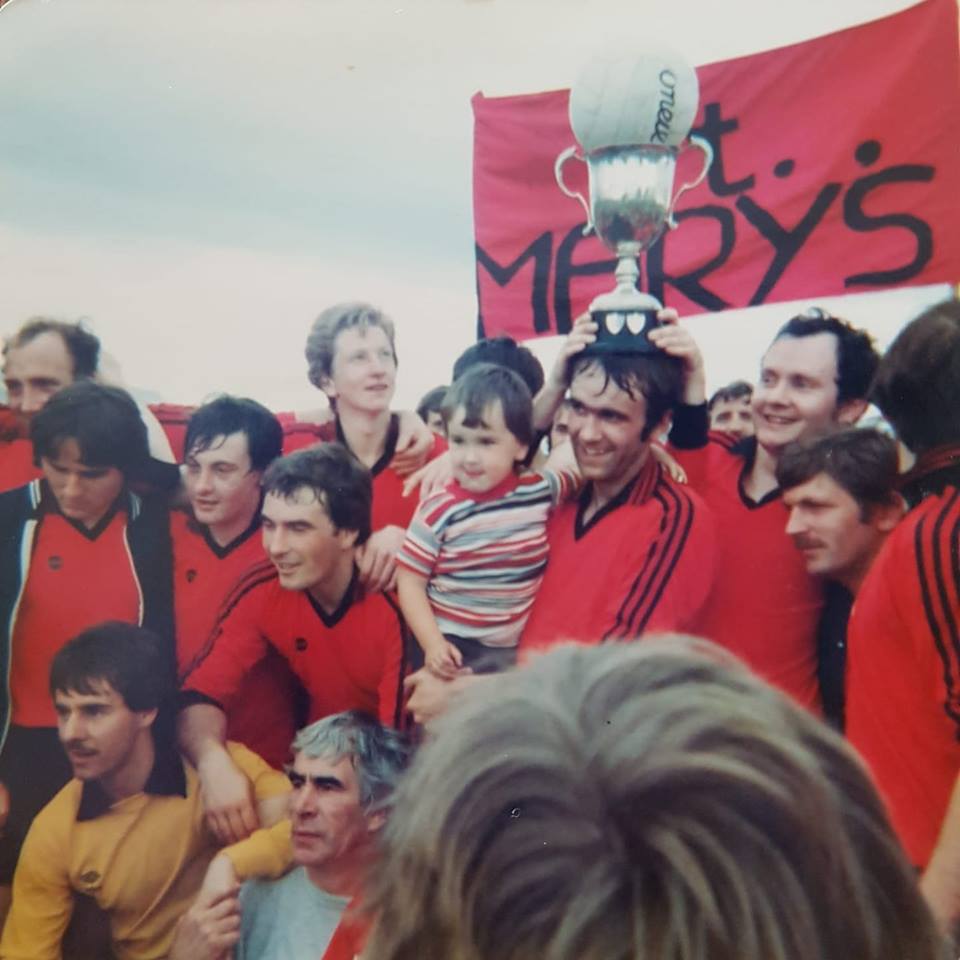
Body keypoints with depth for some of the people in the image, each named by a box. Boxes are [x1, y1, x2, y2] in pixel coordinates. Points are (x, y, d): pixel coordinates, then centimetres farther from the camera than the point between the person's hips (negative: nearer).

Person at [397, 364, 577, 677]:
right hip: (452, 649, -3)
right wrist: (432, 644, -16)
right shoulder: (438, 511, -11)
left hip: (518, 651, 3)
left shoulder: (541, 490, -3)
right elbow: (410, 582, -6)